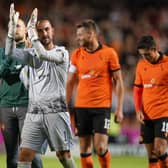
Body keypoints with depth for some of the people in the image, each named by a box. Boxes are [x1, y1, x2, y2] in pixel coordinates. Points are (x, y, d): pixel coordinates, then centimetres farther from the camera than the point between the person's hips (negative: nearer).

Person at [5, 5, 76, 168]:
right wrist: (12, 28, -16)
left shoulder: (61, 52, -2)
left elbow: (43, 54, -21)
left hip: (56, 112, -3)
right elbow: (10, 52, -4)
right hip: (34, 112, 4)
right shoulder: (32, 54, 11)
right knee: (24, 155, -6)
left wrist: (31, 31, -17)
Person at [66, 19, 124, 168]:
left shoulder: (109, 53, -3)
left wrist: (119, 108, -4)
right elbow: (70, 82, 12)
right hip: (81, 106, 3)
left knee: (100, 147, -12)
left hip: (102, 106, -3)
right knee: (85, 149, 2)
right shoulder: (77, 55, 7)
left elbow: (118, 82, 0)